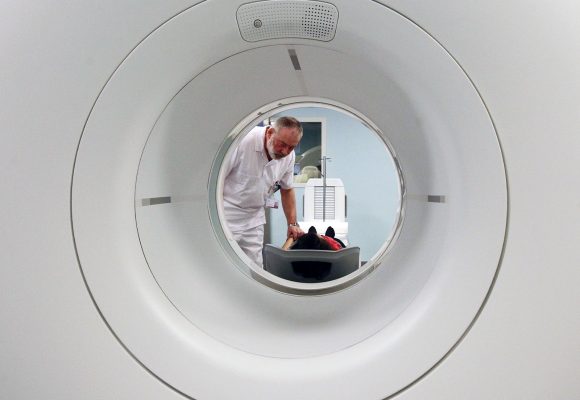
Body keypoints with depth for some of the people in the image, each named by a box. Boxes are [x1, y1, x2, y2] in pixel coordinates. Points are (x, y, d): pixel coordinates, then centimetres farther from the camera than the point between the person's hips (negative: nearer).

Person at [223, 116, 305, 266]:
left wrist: (292, 224, 8)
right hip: (226, 214, -5)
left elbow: (287, 190, 12)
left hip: (254, 219, 6)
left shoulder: (289, 155, -3)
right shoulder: (243, 141, -23)